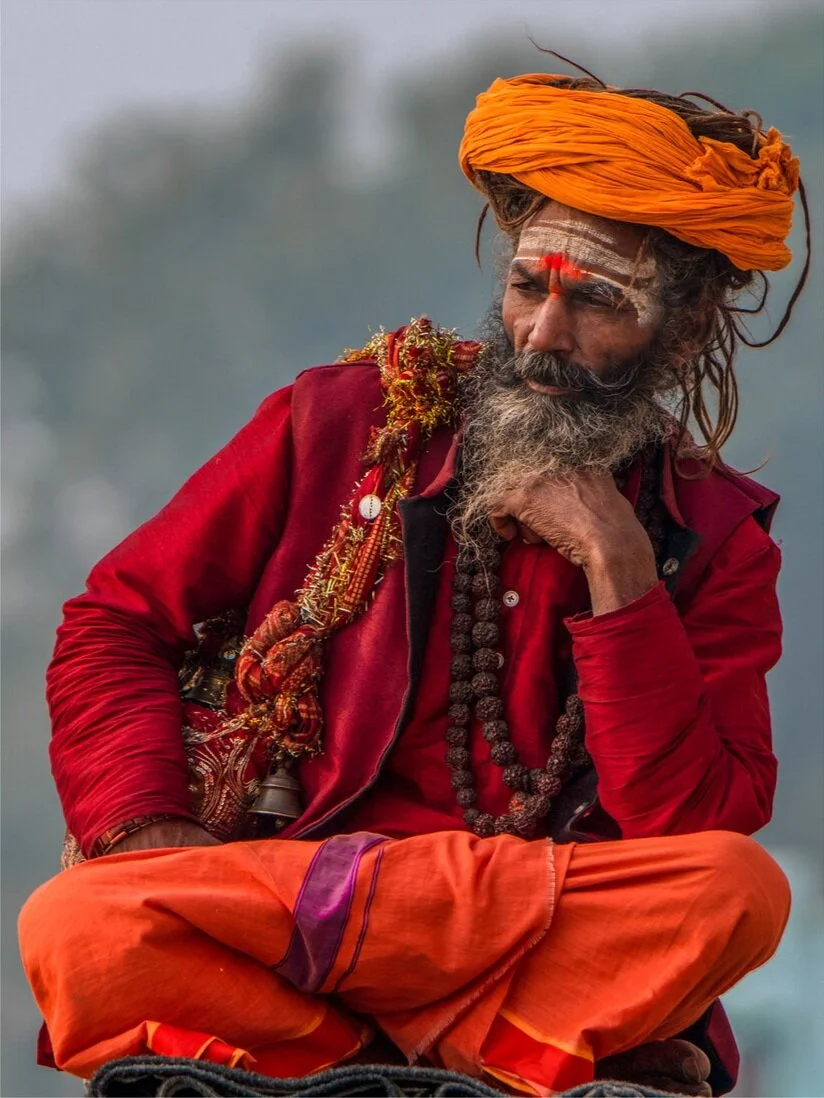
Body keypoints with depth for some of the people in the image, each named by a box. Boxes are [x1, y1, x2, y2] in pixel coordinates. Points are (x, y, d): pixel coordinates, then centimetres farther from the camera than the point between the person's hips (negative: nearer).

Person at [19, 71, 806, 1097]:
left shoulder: (714, 540, 7)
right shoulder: (341, 423, 8)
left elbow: (692, 830, -6)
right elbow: (115, 620, 10)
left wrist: (618, 569, -12)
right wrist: (145, 832, -7)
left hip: (537, 949, 0)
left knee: (742, 892, -31)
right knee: (78, 929, -32)